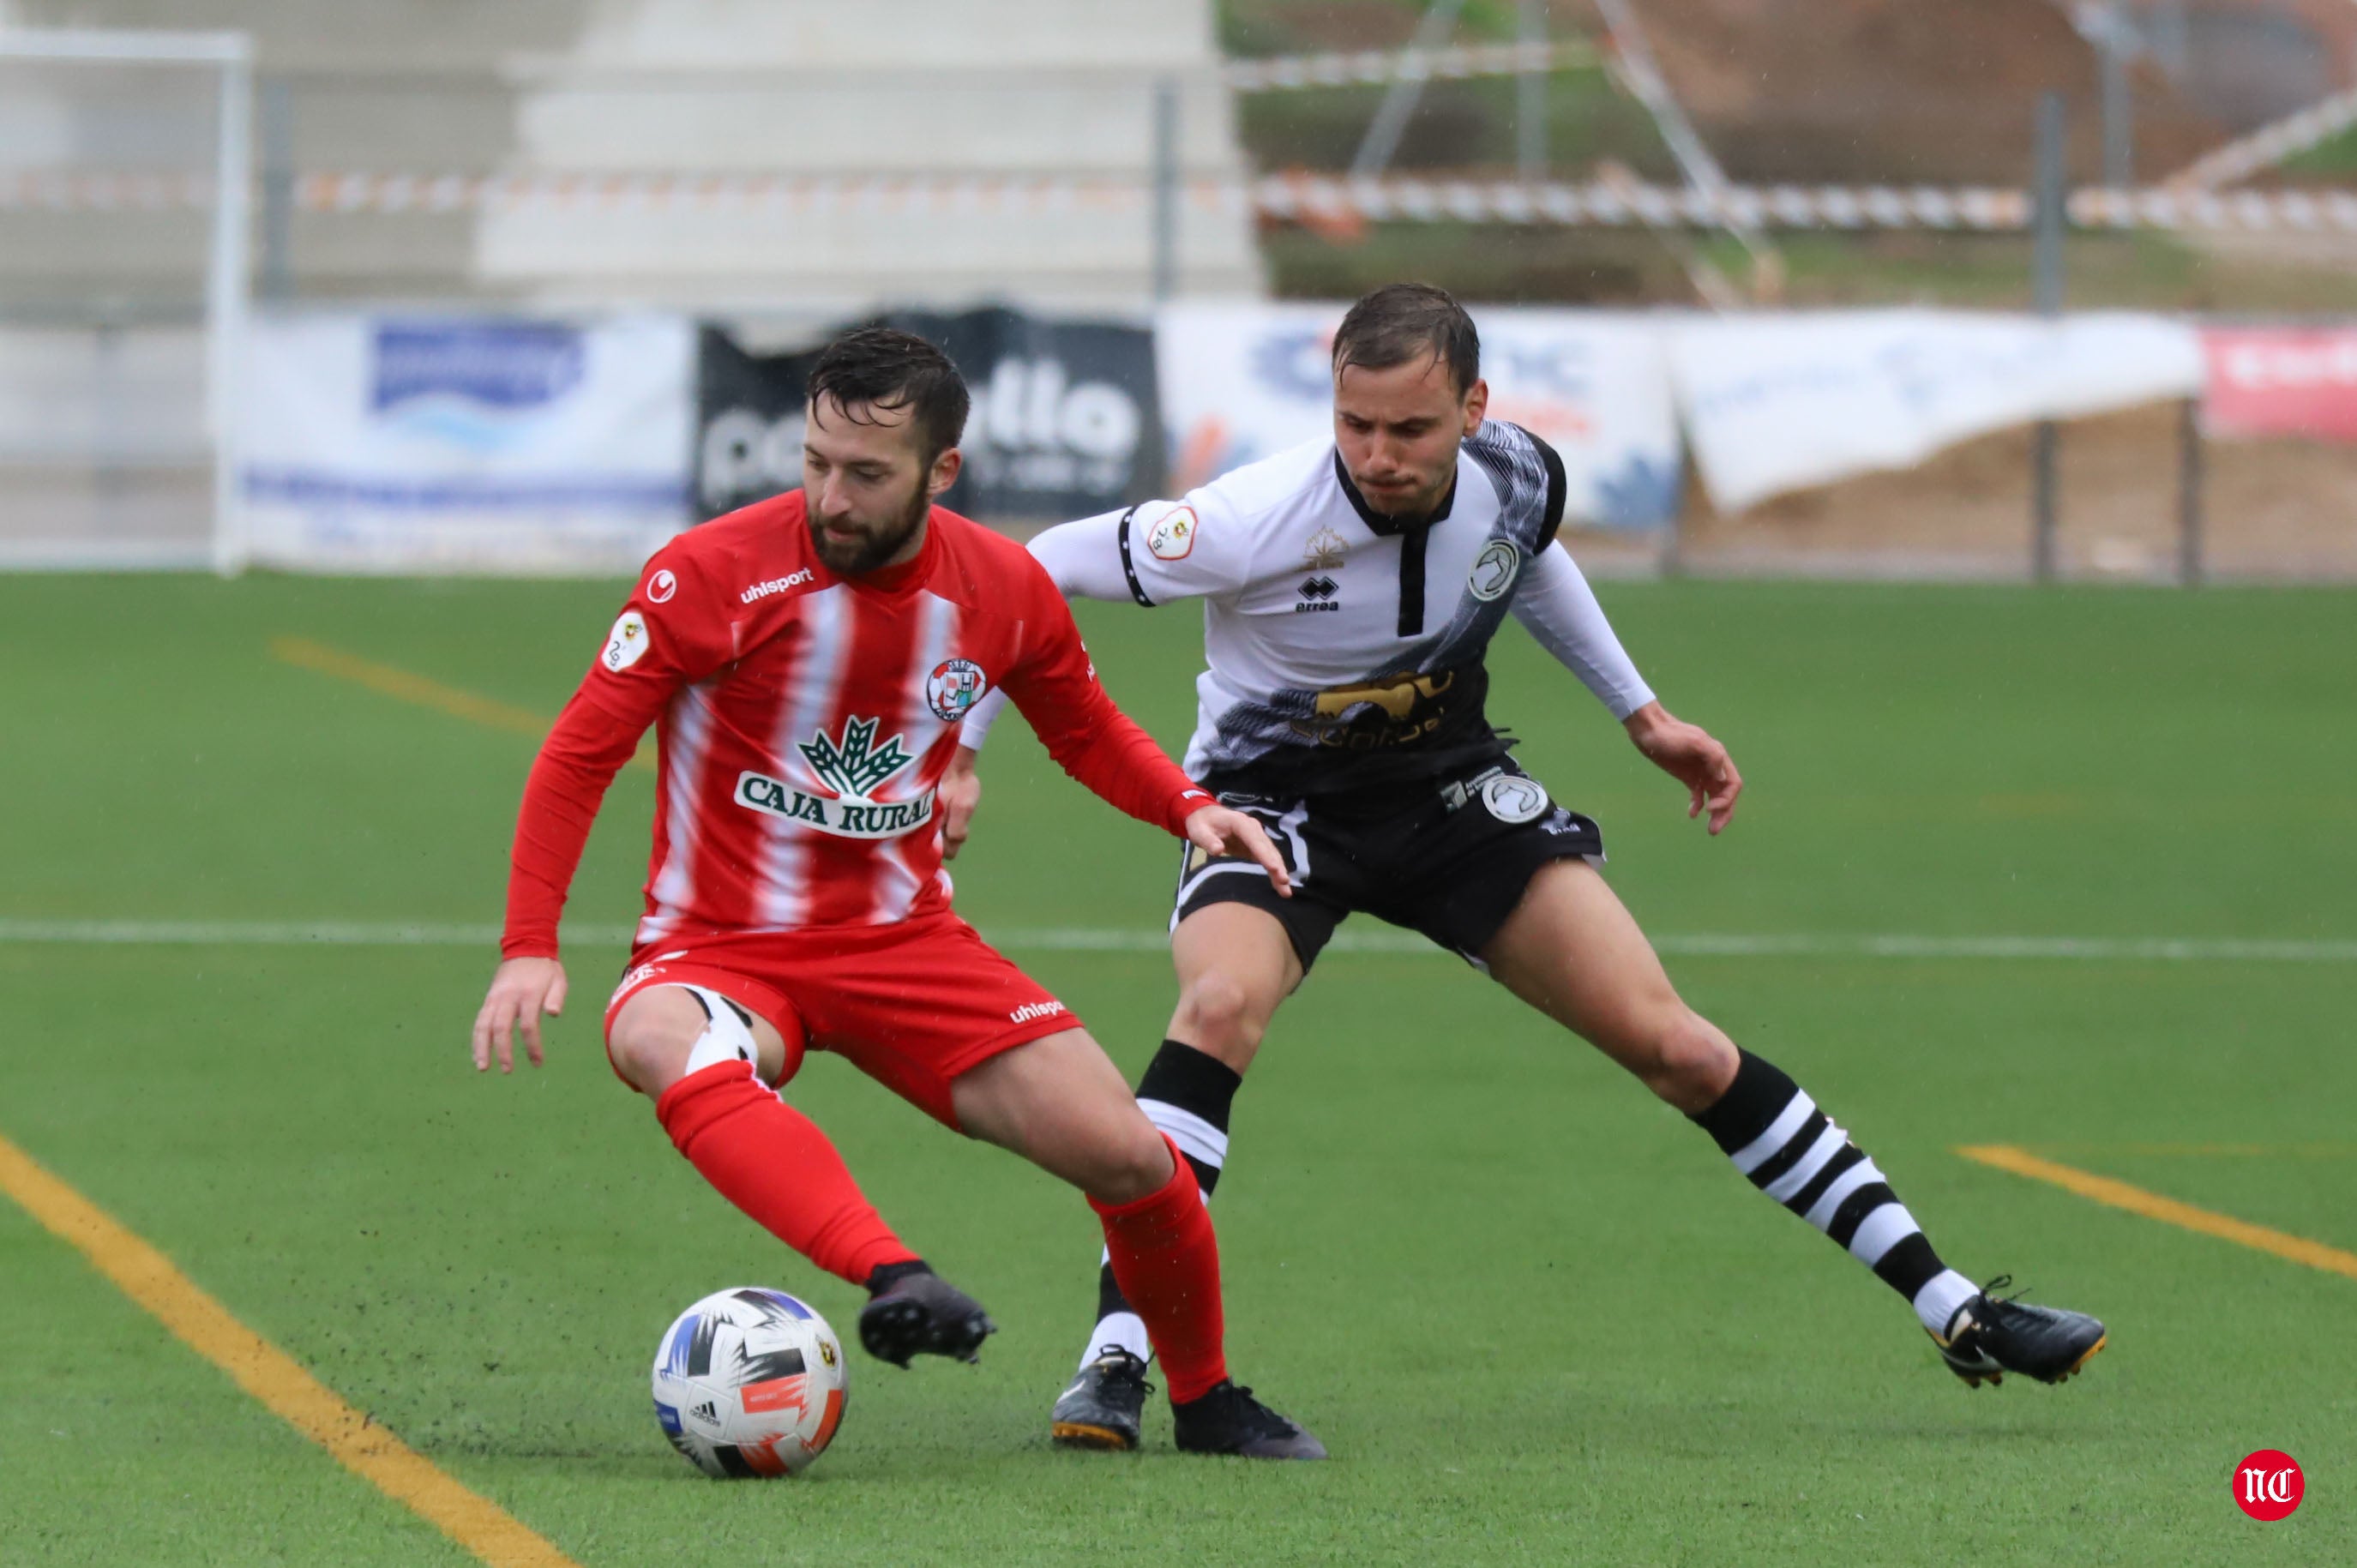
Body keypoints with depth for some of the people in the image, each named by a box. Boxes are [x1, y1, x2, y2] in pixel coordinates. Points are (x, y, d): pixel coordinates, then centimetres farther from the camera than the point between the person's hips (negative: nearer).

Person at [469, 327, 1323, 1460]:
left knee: (1131, 1160, -10)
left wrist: (1190, 807, -2)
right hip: (721, 950, -3)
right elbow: (578, 759, -8)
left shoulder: (1005, 590, -1)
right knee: (665, 1050, -41)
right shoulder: (713, 575, -13)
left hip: (904, 942, 3)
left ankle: (1205, 1401, 18)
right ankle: (896, 1280, -58)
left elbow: (1087, 733, 18)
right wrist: (528, 950, -17)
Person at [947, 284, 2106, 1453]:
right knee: (1223, 1003, -36)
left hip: (1449, 788, 3)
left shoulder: (1517, 478, -16)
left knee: (1672, 1044, -3)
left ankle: (1949, 1308, 5)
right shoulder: (1264, 522, -31)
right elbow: (1044, 570, -19)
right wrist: (959, 752, -23)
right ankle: (1115, 1354, -30)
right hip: (1271, 798, -3)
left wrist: (1641, 714, 15)